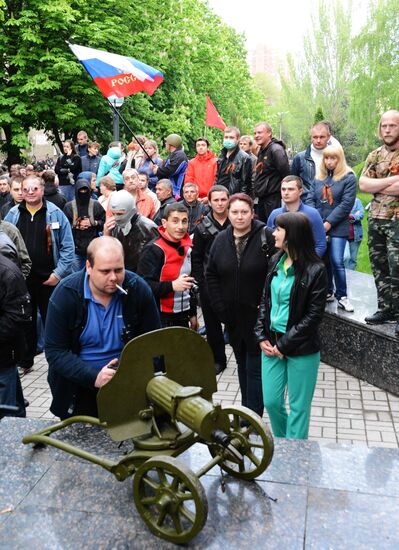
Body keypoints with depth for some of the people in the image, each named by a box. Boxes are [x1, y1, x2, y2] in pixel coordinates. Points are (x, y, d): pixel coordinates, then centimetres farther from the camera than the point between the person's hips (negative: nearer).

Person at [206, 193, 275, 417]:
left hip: (258, 314, -5)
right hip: (233, 315, 5)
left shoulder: (266, 237, -13)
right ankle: (246, 410, 31)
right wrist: (220, 307, 2)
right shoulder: (221, 240, 3)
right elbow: (211, 275, 8)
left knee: (255, 366, 0)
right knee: (242, 363, 17)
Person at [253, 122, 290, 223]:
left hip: (273, 199, -10)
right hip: (262, 199, 10)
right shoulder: (261, 151, 17)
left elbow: (286, 175, -18)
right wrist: (257, 190, 17)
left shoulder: (276, 150, -13)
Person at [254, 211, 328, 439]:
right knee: (271, 402, 13)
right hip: (272, 344, 6)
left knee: (298, 407, 8)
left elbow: (313, 316, -13)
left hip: (301, 350, -5)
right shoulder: (276, 261, 4)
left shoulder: (316, 270, -14)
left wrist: (283, 345, -13)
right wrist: (262, 337, 0)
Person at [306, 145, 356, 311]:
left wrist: (328, 223, -13)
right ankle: (327, 292, 22)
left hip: (337, 228, -4)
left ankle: (342, 296, 2)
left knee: (336, 261, -10)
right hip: (318, 227, 4)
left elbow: (346, 204, -9)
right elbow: (310, 199, 9)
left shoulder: (349, 178, -1)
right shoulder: (319, 178, 14)